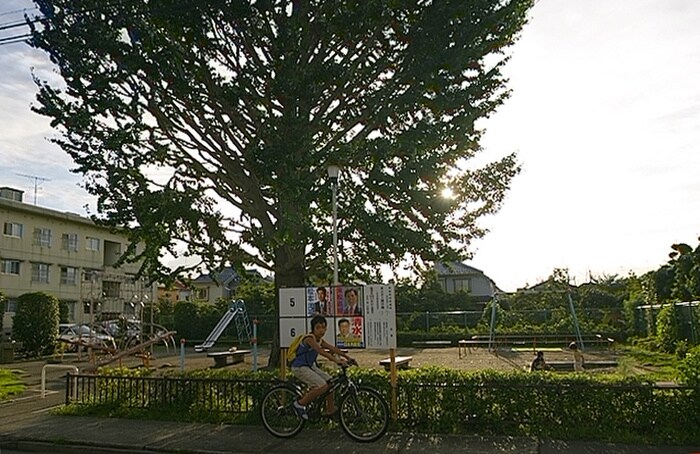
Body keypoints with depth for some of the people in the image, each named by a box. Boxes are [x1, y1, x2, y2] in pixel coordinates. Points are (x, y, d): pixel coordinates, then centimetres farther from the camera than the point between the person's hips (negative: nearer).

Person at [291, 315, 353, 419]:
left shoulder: (320, 340, 7)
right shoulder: (310, 339, -21)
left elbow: (332, 348, 3)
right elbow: (321, 351, -36)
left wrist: (347, 357, -6)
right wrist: (336, 360, -45)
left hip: (310, 366, 9)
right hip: (300, 368, -9)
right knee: (323, 386, -21)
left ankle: (330, 410, 14)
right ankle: (300, 404, -6)